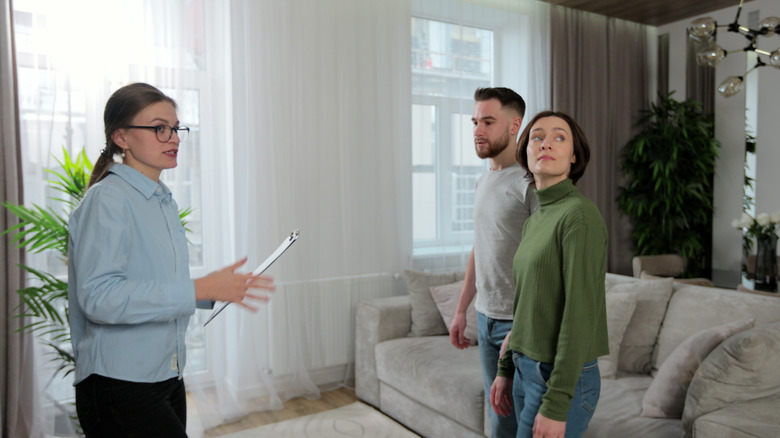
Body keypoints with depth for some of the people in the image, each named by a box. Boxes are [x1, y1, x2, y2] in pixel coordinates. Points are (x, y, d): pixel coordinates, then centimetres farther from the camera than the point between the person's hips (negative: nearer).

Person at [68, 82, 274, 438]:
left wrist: (218, 289, 5)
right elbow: (98, 296, -25)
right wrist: (199, 289, -29)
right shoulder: (107, 199, -14)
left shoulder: (164, 202, 13)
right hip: (119, 386, -8)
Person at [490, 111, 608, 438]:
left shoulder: (579, 215, -16)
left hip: (563, 378, -8)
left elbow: (580, 315, -20)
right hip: (527, 370, 8)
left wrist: (556, 405, -19)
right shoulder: (533, 222, 9)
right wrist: (506, 370, 17)